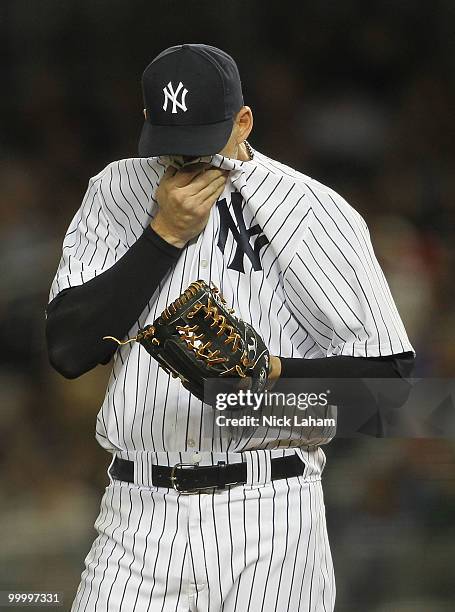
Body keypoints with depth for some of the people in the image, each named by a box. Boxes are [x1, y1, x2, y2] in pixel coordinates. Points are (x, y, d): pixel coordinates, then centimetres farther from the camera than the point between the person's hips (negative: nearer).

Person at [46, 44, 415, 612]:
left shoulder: (317, 211, -2)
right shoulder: (115, 194, 7)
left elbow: (388, 371, -3)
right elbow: (67, 350, -4)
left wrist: (273, 373, -19)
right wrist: (165, 234, -8)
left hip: (269, 516, -2)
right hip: (139, 516, 2)